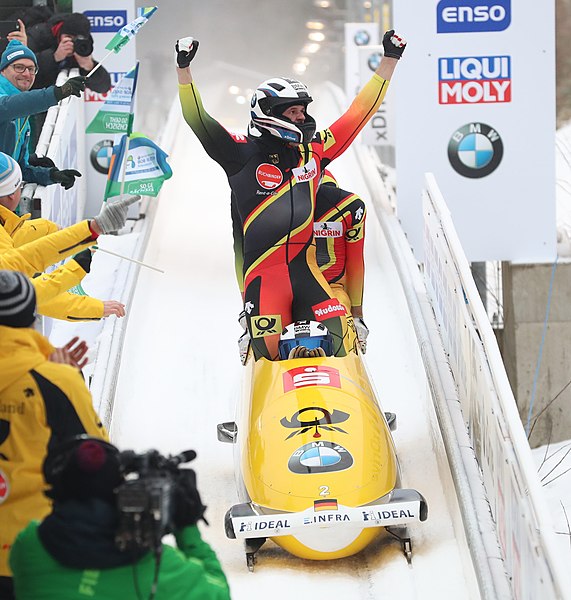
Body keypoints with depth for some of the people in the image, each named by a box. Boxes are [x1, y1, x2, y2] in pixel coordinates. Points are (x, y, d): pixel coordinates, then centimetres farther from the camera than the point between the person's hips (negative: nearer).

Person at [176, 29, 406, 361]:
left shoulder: (313, 152, 15)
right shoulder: (244, 155, 4)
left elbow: (360, 111, 20)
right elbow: (199, 120, -4)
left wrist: (389, 61, 20)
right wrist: (184, 69, -15)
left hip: (306, 270, 4)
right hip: (264, 274, -4)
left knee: (335, 333, -13)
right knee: (269, 350, -13)